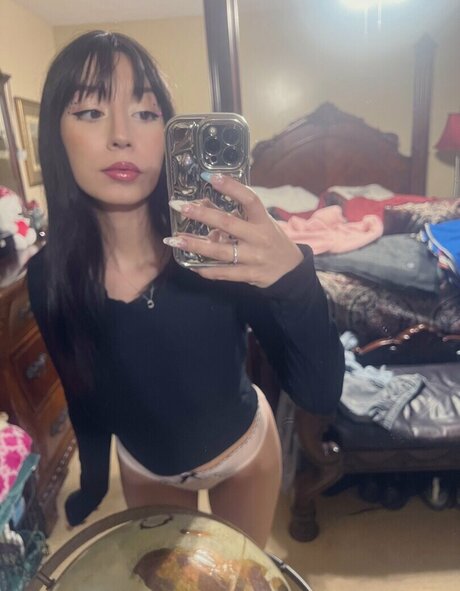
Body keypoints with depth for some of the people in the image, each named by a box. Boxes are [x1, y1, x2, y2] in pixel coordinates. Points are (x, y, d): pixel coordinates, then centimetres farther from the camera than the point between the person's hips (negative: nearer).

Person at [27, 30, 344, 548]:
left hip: (242, 450, -1)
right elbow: (85, 396, -6)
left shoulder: (221, 248, -31)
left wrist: (295, 277, -50)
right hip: (143, 467, 2)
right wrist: (91, 486, 7)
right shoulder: (48, 277, -23)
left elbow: (320, 396, -32)